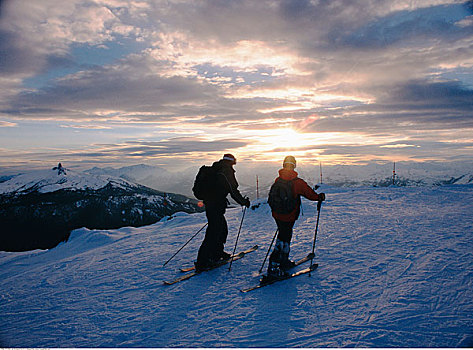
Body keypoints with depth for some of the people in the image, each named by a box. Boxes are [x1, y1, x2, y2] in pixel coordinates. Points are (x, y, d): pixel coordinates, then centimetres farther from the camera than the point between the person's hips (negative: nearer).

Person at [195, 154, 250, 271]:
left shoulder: (215, 170, 15)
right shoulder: (227, 171, -11)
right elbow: (233, 191, -14)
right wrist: (244, 201, -1)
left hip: (209, 203, 9)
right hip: (216, 207, -9)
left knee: (222, 229, 21)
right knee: (213, 233, -6)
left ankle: (218, 253, 34)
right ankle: (202, 263, -3)